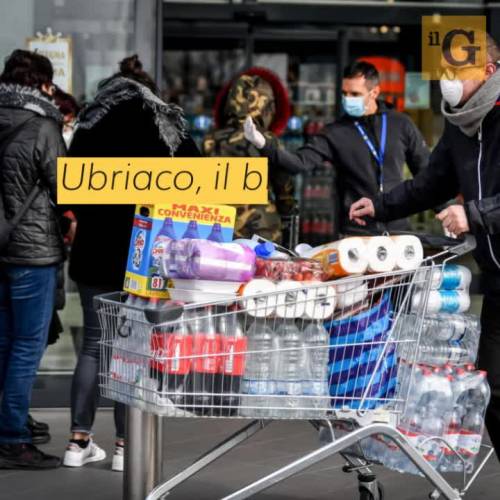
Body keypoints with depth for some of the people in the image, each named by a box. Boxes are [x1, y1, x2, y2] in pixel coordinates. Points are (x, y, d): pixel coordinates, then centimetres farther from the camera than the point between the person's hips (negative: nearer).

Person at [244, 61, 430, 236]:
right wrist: (263, 145, -27)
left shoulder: (401, 125, 4)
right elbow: (300, 162, -11)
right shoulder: (336, 133, -1)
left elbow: (425, 170, 12)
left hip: (397, 229, 2)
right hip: (355, 233, -1)